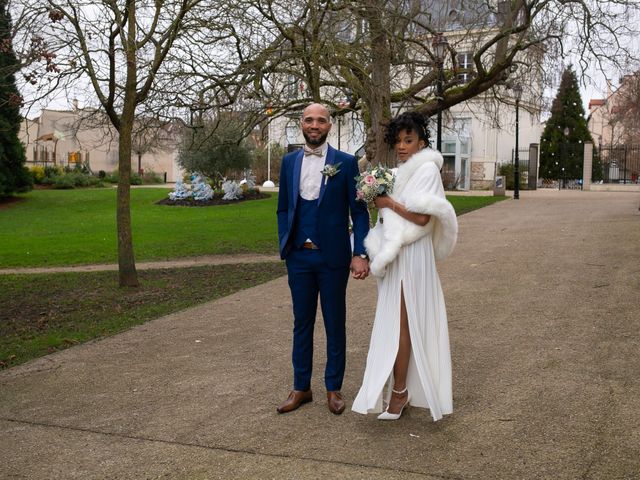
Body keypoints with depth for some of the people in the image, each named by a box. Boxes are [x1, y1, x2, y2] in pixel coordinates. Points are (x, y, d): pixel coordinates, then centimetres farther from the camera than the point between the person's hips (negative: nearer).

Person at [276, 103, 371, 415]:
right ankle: (301, 387, 23)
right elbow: (283, 208, 13)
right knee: (302, 323, 12)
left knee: (335, 325, 8)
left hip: (333, 257, -3)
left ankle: (334, 388, 22)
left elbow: (359, 211, -5)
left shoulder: (345, 162, -4)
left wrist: (360, 254, -12)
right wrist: (284, 244, 2)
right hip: (299, 257, 3)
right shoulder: (289, 162, 7)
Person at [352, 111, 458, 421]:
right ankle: (404, 388, 19)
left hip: (411, 254, -8)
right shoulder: (403, 172, 16)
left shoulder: (427, 169, -10)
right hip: (395, 252, 8)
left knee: (400, 321, -6)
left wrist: (388, 203, -11)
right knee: (397, 320, 10)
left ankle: (399, 392, 2)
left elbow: (421, 218, -19)